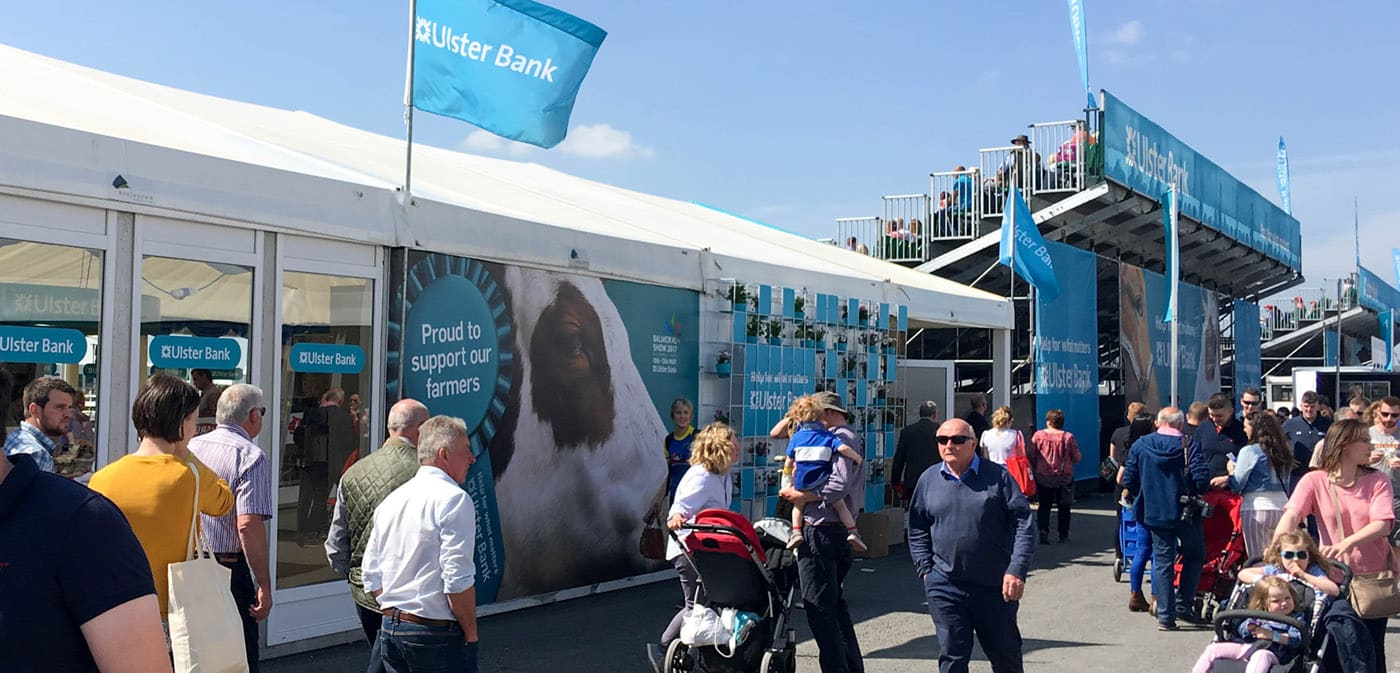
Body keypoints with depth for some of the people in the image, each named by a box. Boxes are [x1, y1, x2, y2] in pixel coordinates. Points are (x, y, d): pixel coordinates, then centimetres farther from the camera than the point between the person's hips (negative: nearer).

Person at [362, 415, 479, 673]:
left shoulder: (390, 501, 11)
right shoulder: (454, 499, -13)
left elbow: (371, 578, 13)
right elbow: (458, 580, -18)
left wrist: (396, 617, 17)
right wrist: (471, 633, -8)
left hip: (389, 630, 8)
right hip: (436, 633, -8)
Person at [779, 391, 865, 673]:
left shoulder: (840, 438, -12)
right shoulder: (850, 438, 20)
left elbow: (840, 485, -24)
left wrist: (800, 496, -17)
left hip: (820, 531, -11)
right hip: (839, 530, 11)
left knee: (819, 607, -6)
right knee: (836, 604, 18)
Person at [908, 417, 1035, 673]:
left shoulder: (997, 476, -3)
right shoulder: (929, 480, 6)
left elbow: (1023, 523, -5)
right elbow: (917, 528, 15)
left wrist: (1017, 571, -13)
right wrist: (925, 569, 5)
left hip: (996, 585, -1)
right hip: (945, 586, 2)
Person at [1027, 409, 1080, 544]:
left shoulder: (1038, 435, -7)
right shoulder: (1068, 437, -9)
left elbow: (1030, 456, -3)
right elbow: (1077, 458, -3)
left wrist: (1033, 470, 11)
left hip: (1042, 477, 1)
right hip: (1064, 477, 0)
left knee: (1044, 505, 10)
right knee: (1064, 507, 12)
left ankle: (1043, 531, -6)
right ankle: (1063, 535, 14)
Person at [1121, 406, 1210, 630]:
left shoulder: (1140, 445, 0)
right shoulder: (1188, 445, -9)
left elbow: (1129, 481, 0)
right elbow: (1202, 478, -17)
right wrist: (1194, 494, 4)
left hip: (1154, 512, 3)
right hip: (1185, 512, -2)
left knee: (1162, 561, 8)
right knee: (1194, 556, 18)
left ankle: (1165, 616, 5)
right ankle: (1182, 605, 12)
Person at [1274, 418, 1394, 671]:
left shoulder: (1378, 481, -1)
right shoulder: (1314, 481, -6)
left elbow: (1383, 525, -14)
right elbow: (1292, 515, -19)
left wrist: (1348, 543, -32)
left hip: (1373, 575, 1)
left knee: (1372, 648, 7)